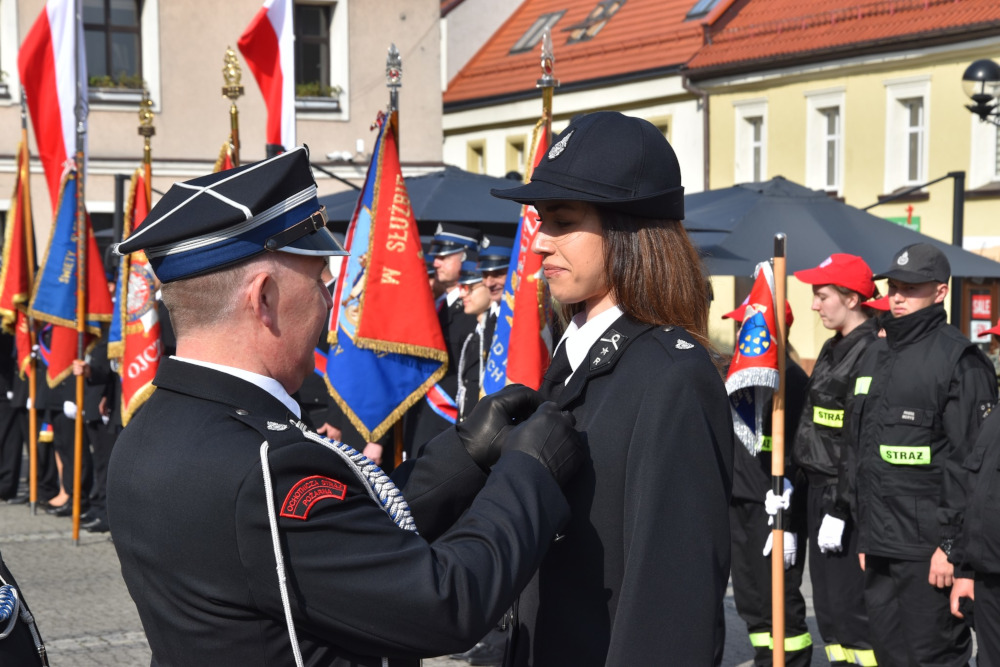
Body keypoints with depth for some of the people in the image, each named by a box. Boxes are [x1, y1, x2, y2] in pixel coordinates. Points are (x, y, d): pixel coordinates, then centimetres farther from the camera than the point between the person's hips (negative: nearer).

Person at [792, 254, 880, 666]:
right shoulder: (833, 349, 15)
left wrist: (840, 508, -21)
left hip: (850, 497, -10)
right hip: (820, 490, 10)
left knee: (852, 606, -7)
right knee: (827, 606, 13)